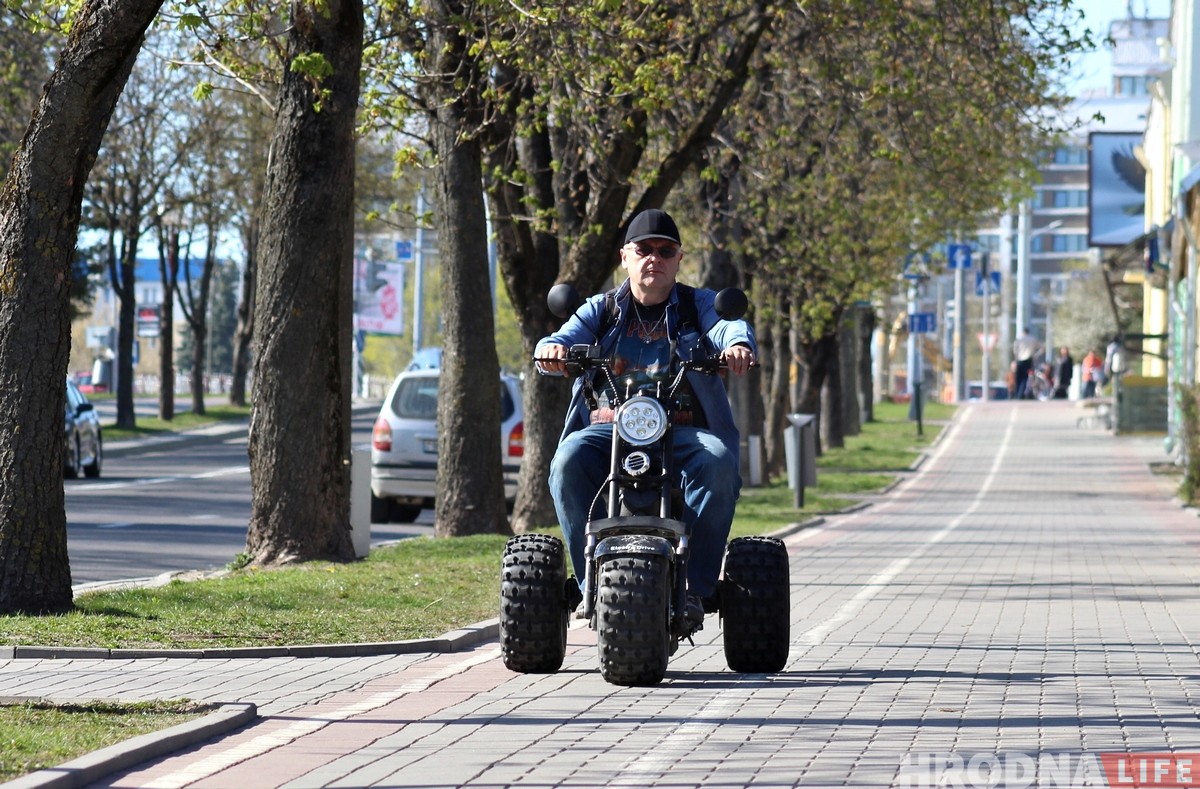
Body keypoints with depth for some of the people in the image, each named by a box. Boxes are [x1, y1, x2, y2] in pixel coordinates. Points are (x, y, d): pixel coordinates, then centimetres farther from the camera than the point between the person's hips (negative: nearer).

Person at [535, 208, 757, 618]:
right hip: (610, 427, 1)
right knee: (569, 460, -31)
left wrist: (738, 344, -32)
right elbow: (569, 337, 2)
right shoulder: (601, 310, 19)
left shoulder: (699, 305, 15)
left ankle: (695, 585, -30)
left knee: (716, 461, -34)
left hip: (685, 432, -1)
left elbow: (729, 325, -6)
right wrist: (552, 348, -24)